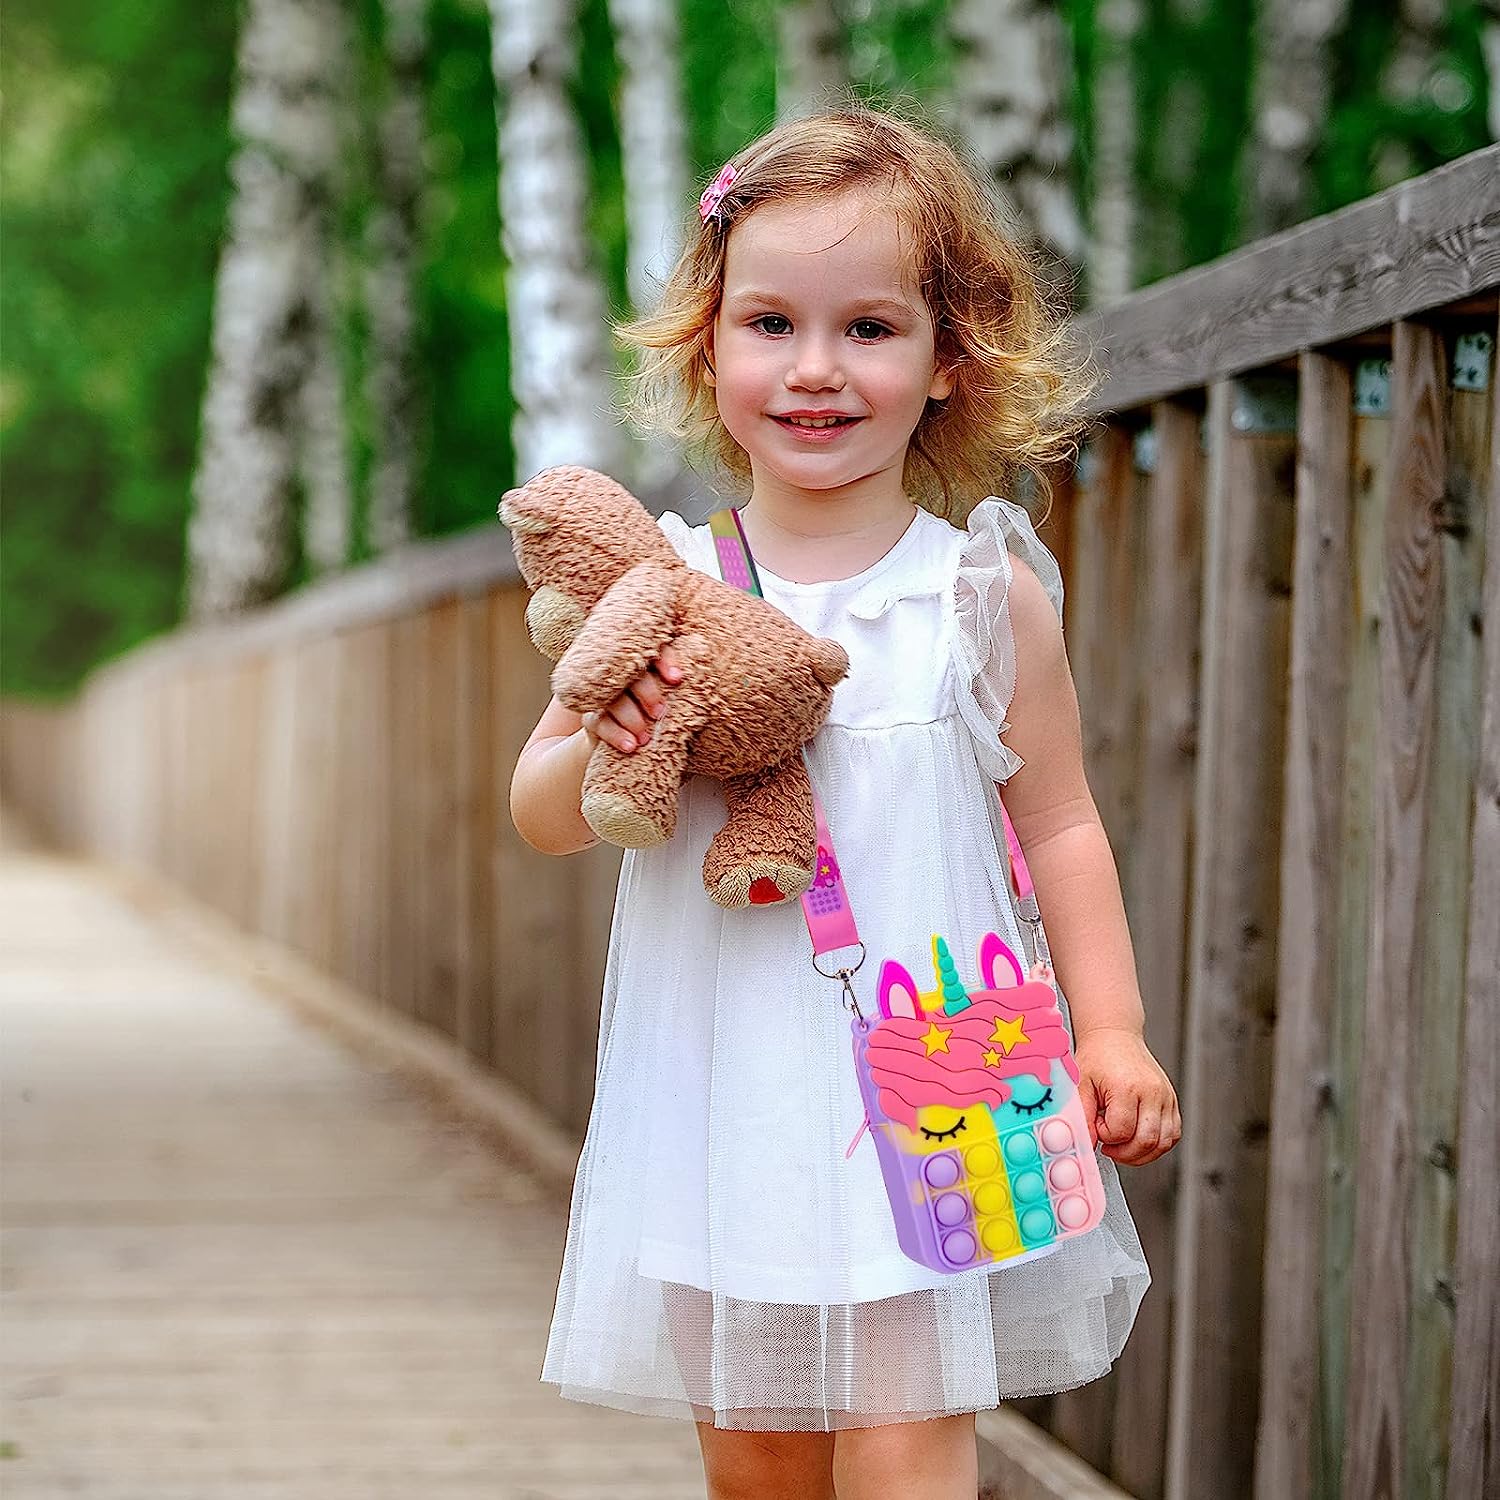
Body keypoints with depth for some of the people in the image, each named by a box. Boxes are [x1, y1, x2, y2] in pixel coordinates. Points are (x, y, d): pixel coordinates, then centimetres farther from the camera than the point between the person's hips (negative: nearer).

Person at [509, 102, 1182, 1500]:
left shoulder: (983, 593, -2)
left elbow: (1058, 825, 4)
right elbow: (539, 814, 5)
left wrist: (1110, 1028, -5)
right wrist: (604, 745, -17)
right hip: (721, 1093, 2)